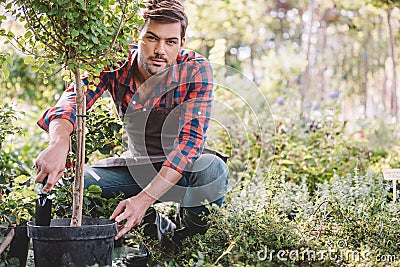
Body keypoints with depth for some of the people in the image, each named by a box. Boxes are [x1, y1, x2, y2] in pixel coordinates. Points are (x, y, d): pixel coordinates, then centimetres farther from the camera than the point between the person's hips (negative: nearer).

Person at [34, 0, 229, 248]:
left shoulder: (196, 70, -23)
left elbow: (191, 137, -31)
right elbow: (73, 99, -29)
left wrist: (145, 197, -42)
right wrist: (59, 143, -54)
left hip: (185, 168, -3)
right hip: (138, 163, 3)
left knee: (212, 168, -36)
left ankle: (195, 228, -4)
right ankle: (151, 223, -1)